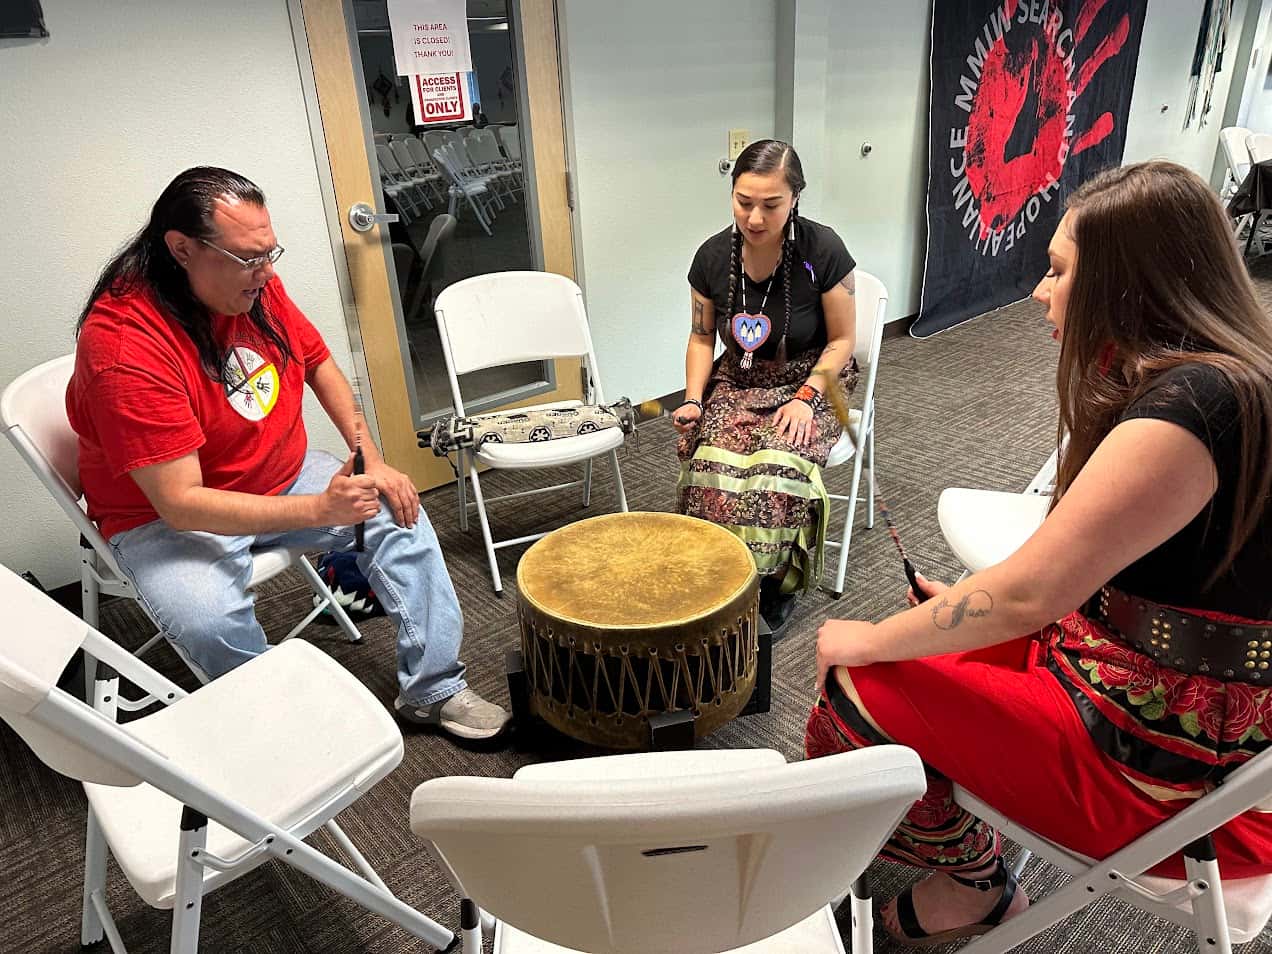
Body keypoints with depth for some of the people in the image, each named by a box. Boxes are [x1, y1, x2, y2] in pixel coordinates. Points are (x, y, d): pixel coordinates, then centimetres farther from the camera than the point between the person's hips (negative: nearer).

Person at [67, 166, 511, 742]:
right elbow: (180, 503, -31)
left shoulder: (255, 284, -8)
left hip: (281, 476, 7)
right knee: (212, 623, -34)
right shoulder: (124, 344, -29)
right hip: (164, 519, -6)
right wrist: (319, 509, -37)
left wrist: (372, 462, -4)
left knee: (398, 513, -5)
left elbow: (318, 364, 7)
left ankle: (432, 690, 3)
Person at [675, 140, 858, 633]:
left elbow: (841, 340, -6)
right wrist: (693, 399, -7)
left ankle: (779, 578, -4)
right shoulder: (713, 256, -6)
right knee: (711, 461, -27)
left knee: (779, 465, -30)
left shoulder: (823, 251, -15)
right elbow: (702, 337, 7)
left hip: (812, 380, -2)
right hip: (739, 382, 3)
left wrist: (805, 397, -18)